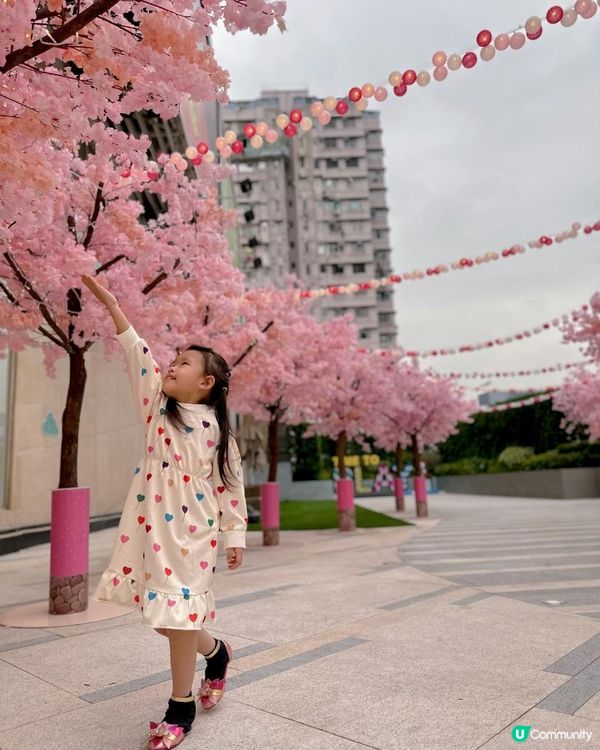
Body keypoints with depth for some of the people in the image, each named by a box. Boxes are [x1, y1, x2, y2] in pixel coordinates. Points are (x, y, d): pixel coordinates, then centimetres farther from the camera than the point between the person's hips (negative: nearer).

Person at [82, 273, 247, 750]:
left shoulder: (217, 428, -2)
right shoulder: (158, 404, 6)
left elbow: (232, 484, 1)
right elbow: (138, 354, -1)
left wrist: (236, 536, 0)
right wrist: (111, 303, -5)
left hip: (193, 530, -4)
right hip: (151, 524, 4)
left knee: (179, 613, 1)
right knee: (158, 611, 12)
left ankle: (181, 708, 22)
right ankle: (216, 652, 40)